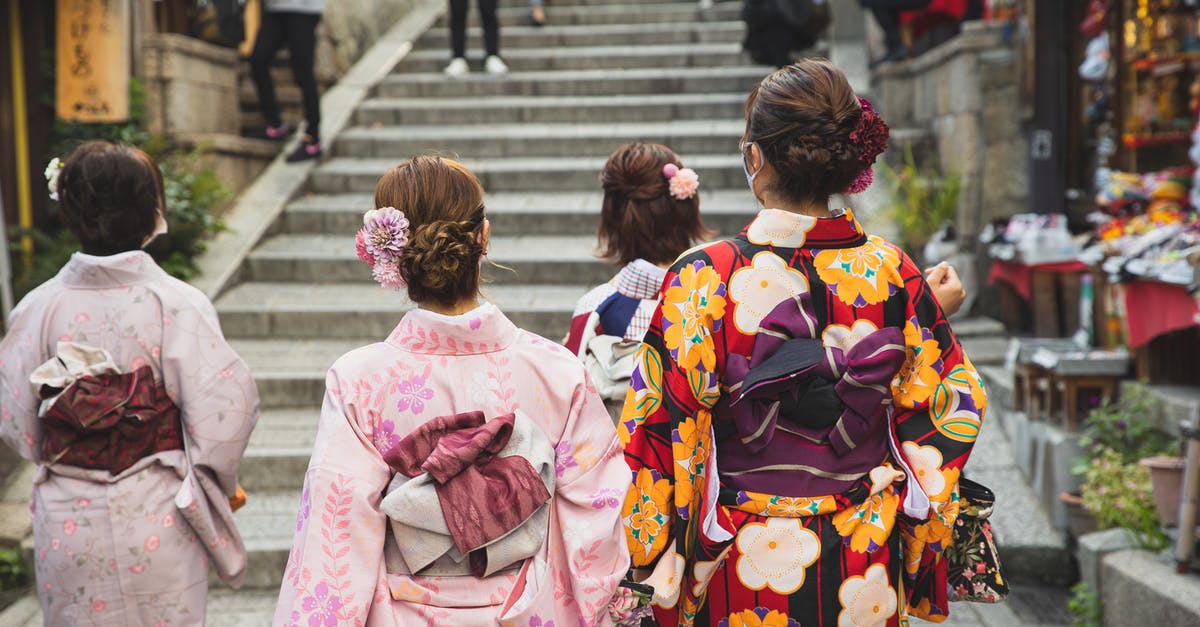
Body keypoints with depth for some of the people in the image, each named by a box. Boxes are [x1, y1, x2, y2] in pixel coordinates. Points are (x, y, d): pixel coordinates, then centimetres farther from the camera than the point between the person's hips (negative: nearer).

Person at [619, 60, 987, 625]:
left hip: (745, 567, -2)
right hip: (867, 571, 3)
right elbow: (950, 412, -1)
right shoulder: (893, 274, -9)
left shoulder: (700, 281, -18)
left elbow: (662, 436, -12)